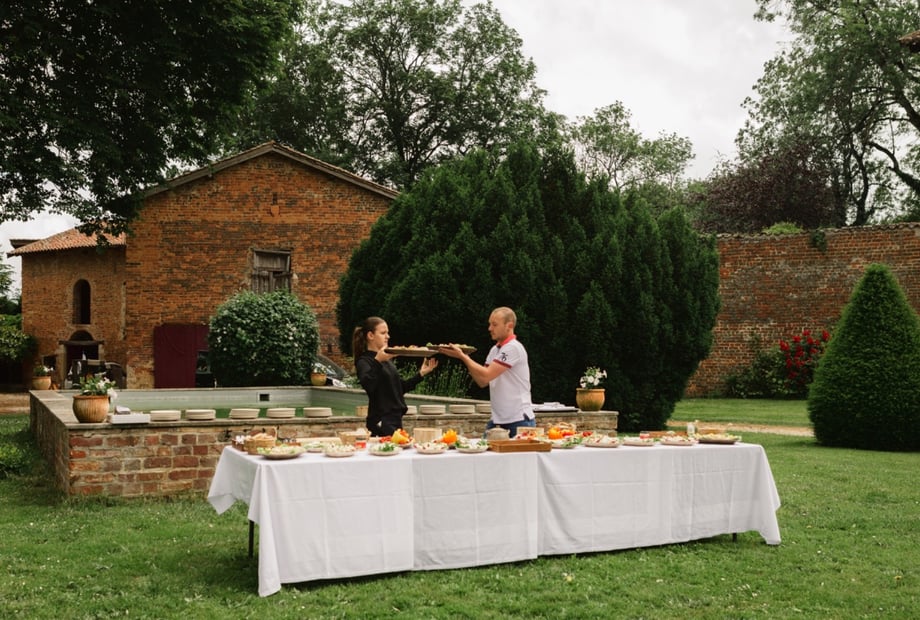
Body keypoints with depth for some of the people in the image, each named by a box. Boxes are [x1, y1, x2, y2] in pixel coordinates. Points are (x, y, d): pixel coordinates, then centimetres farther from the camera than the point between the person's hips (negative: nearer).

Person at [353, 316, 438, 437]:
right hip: (381, 421, -8)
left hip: (395, 418, 8)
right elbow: (367, 384, -29)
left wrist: (421, 373, 16)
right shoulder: (364, 361, -8)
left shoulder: (387, 360, 18)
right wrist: (377, 361, -40)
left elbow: (401, 387, 23)